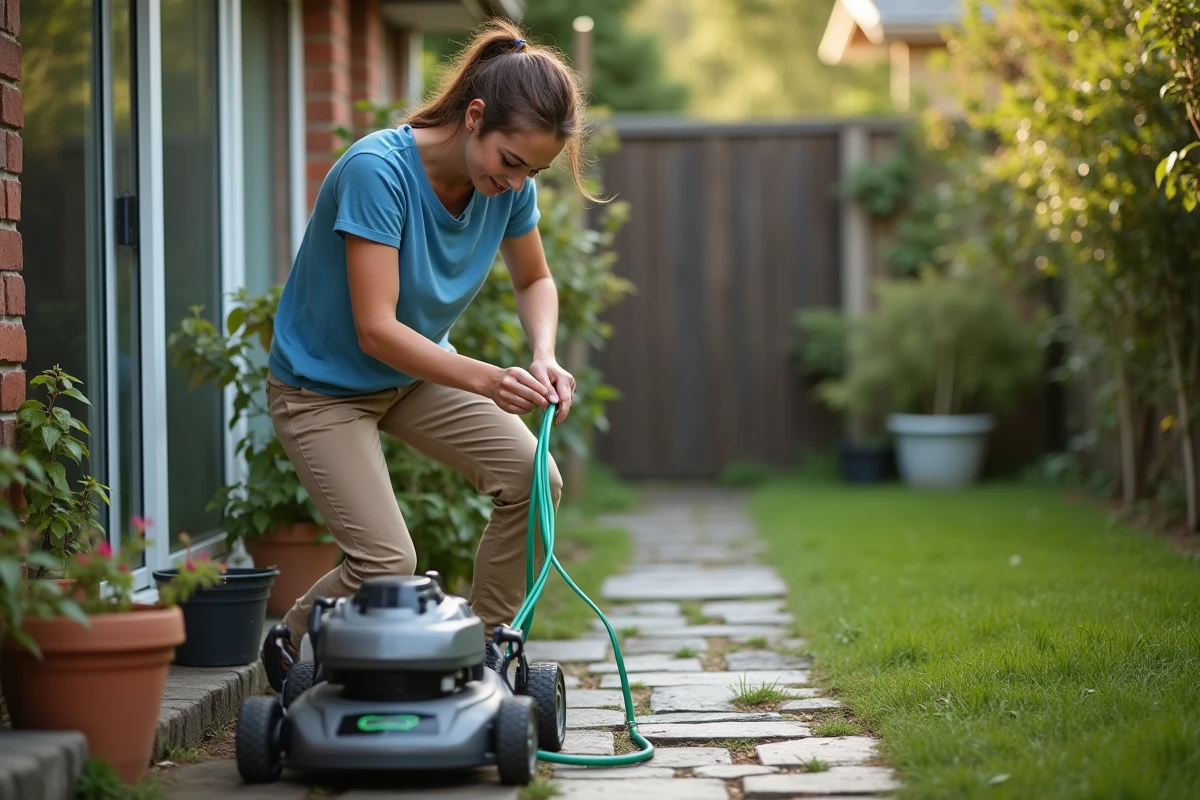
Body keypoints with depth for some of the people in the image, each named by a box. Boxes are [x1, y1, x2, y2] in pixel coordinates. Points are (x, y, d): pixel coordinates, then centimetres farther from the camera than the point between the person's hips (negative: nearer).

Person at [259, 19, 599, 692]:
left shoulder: (511, 184, -13)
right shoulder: (378, 171, -33)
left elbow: (535, 281, 6)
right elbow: (376, 331, -34)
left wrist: (544, 357, -15)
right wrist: (490, 381, -44)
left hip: (418, 370, 6)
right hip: (324, 385, -6)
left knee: (534, 478, -15)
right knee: (388, 561, -18)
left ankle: (484, 646, 3)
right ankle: (291, 644, 12)